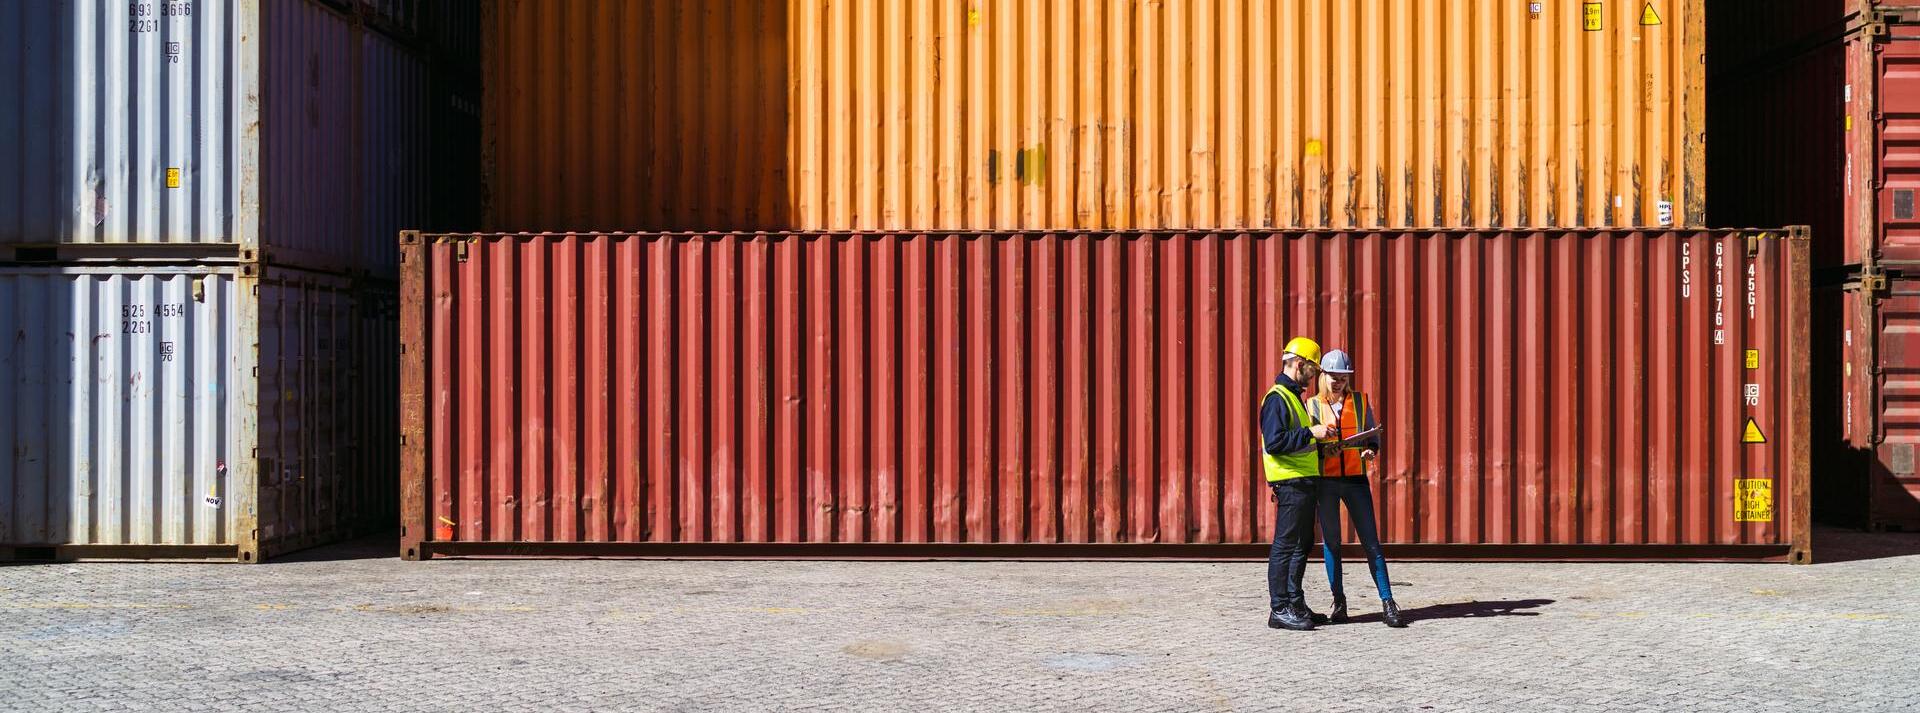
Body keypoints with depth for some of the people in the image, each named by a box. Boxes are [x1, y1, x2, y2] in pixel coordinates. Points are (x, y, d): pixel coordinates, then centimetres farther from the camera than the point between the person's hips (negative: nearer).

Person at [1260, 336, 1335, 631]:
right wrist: (1311, 433, -22)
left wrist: (1320, 447, 15)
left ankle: (1295, 605, 22)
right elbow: (1274, 442, -24)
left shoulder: (1293, 396, 19)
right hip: (1291, 483, -11)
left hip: (1302, 482, 11)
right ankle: (1279, 610, -2)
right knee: (1285, 546, -6)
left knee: (1302, 545, 14)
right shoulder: (1277, 398, -14)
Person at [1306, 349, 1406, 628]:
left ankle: (1388, 602, -1)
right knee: (1331, 542, 5)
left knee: (1371, 541, -3)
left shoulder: (1361, 401, 7)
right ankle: (1338, 602, 15)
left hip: (1355, 479, 0)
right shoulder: (1312, 405, 4)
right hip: (1325, 481, 0)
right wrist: (1322, 447, -15)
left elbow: (1373, 435, 12)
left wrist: (1371, 450, -10)